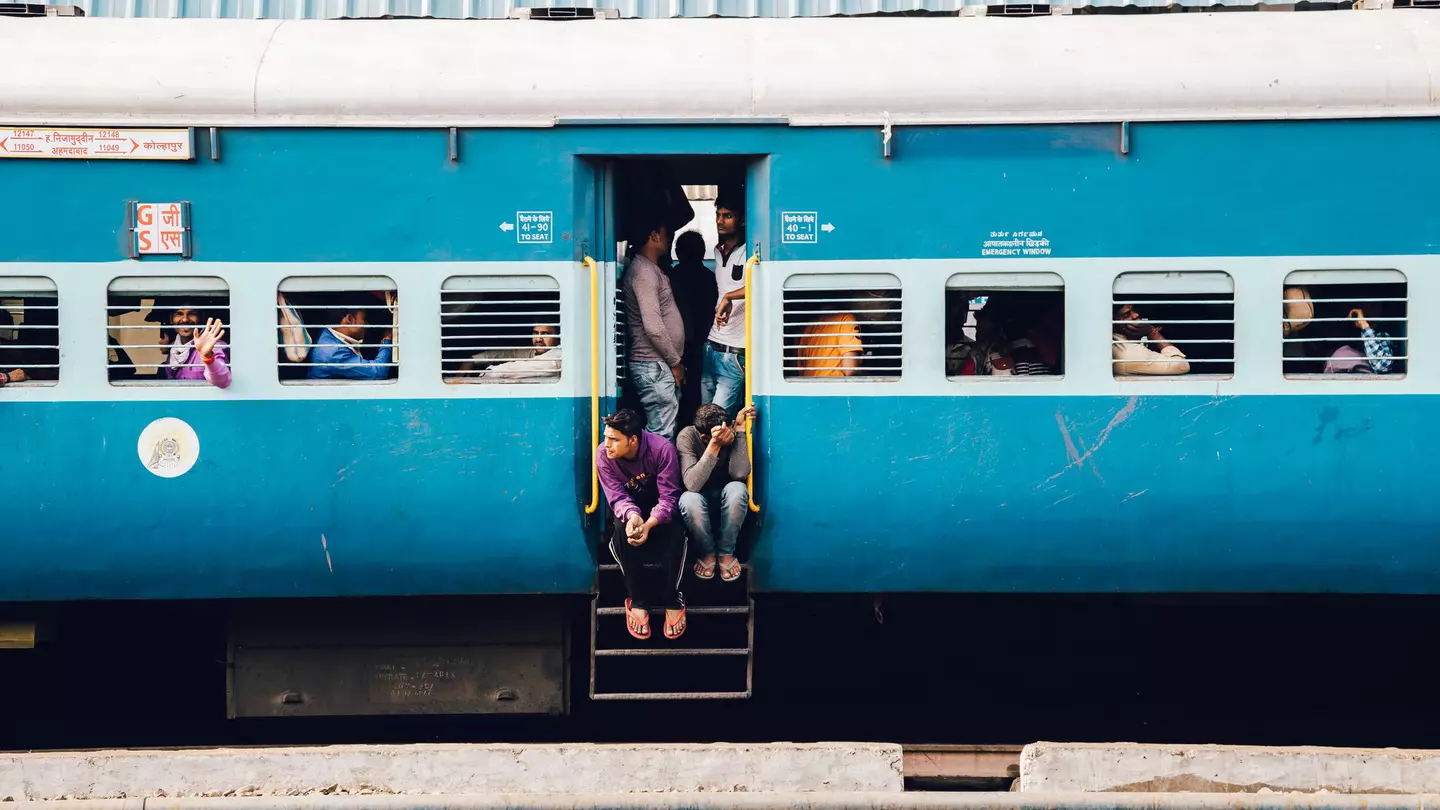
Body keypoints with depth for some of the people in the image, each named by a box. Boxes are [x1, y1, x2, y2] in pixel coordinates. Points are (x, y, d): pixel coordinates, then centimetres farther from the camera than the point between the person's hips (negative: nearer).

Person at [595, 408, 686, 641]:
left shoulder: (662, 450, -29)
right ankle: (637, 601, -22)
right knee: (623, 530, -34)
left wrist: (649, 524, -48)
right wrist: (632, 516, -47)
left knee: (674, 532, -35)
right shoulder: (603, 454, -23)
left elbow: (668, 497, -29)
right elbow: (617, 497, -23)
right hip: (630, 508, 1)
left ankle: (673, 600, -20)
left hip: (660, 508, -1)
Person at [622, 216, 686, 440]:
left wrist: (676, 361, 16)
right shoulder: (644, 271, -14)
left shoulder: (652, 270, 19)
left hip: (660, 365, 10)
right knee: (661, 436, -12)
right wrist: (675, 362, -12)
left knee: (663, 430, 10)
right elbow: (654, 328, -21)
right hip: (655, 366, -10)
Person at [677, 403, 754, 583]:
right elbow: (693, 484, -37)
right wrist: (715, 445, -45)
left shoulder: (733, 433, -20)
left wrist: (740, 428, -33)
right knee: (688, 500, -37)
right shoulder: (688, 436, -25)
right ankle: (707, 552, -8)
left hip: (727, 500, 1)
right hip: (701, 499, -1)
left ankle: (726, 553, -12)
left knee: (737, 489, -34)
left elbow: (739, 474, -33)